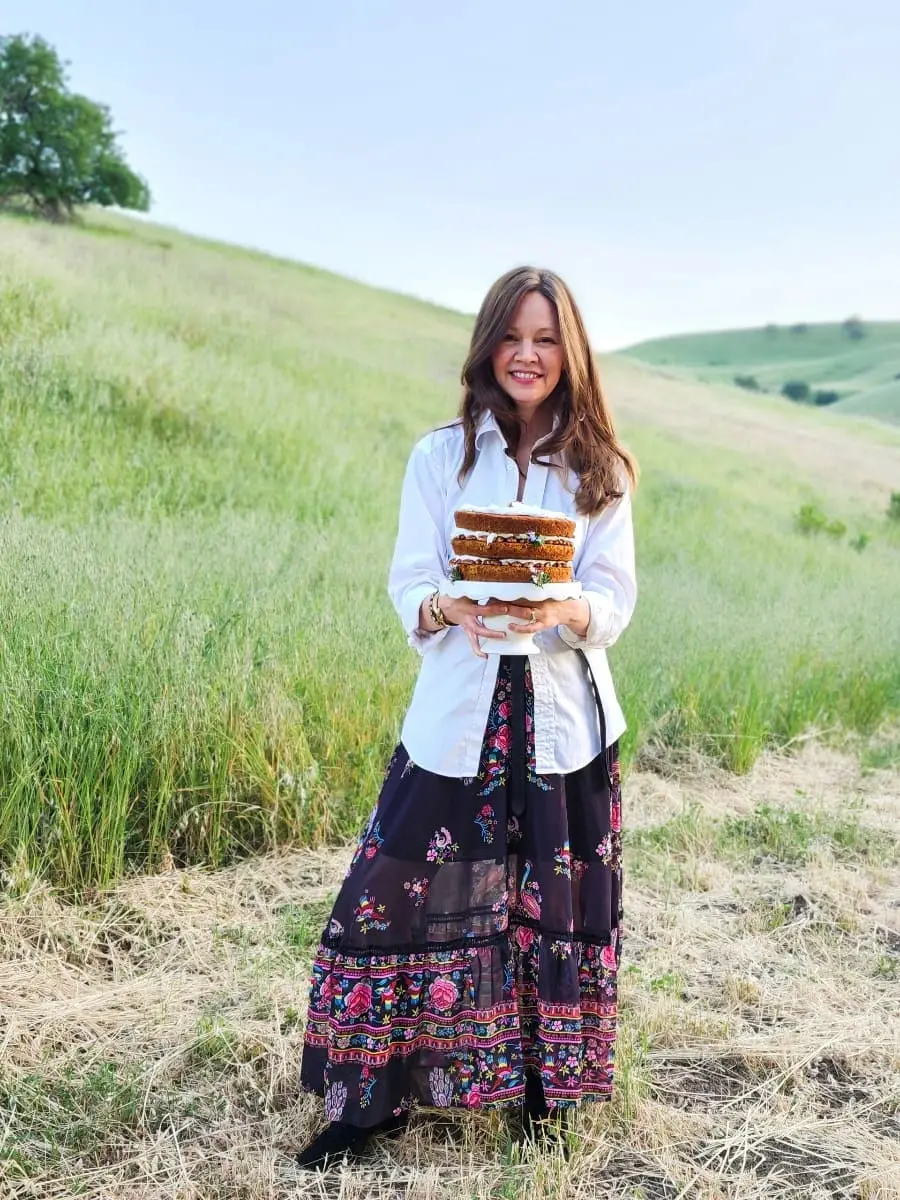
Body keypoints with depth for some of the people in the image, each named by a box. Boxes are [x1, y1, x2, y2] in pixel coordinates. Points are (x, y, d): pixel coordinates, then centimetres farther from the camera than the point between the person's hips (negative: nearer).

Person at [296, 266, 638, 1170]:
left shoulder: (601, 469, 4)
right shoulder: (439, 458, 3)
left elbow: (616, 599, -1)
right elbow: (408, 587, -1)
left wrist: (567, 613, -23)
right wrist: (450, 608, -23)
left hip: (563, 715, 1)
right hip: (459, 711, 0)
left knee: (554, 905, 9)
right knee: (400, 893, -2)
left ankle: (541, 1087, 29)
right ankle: (373, 1095, 15)